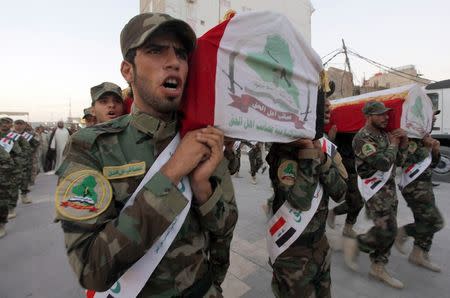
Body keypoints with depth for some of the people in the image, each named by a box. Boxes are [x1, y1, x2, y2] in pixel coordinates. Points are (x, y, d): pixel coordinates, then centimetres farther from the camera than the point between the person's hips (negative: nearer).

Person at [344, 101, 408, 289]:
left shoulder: (385, 134, 12)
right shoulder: (362, 138, -16)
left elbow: (399, 161, 14)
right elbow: (383, 163, -23)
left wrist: (404, 142, 0)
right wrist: (393, 145, -8)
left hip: (389, 187, 9)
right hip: (375, 191, -9)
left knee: (389, 230, 11)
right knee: (387, 230, -11)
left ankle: (378, 268, 25)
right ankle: (354, 245, 13)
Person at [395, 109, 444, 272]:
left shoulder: (424, 137, 15)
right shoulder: (410, 138, -13)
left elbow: (432, 164, 19)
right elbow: (408, 160, -26)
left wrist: (435, 150, 0)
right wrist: (426, 146, -18)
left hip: (425, 185, 9)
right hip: (414, 187, -9)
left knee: (426, 222, 13)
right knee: (436, 222, -8)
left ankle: (419, 255, 26)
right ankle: (402, 233, 12)